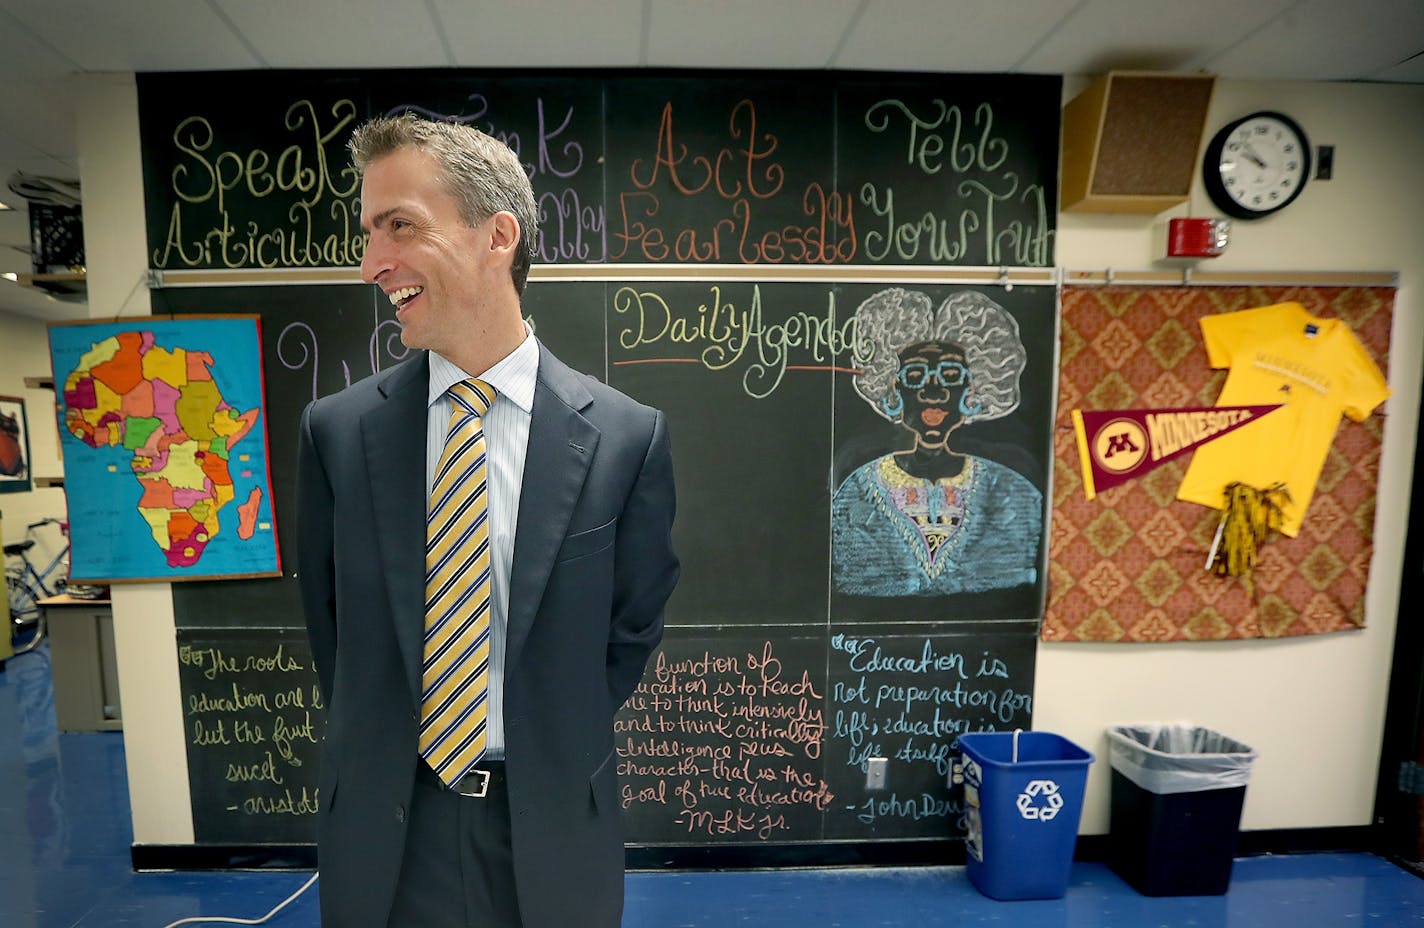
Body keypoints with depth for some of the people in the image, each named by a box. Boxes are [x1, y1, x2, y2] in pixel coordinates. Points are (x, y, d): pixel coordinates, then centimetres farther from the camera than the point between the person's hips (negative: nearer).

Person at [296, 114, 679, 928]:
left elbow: (634, 627, -4)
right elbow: (331, 620, 4)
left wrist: (556, 759, 2)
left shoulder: (627, 435, -15)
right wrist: (377, 754, 5)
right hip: (386, 828, 2)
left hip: (553, 828, -1)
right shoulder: (336, 430, -8)